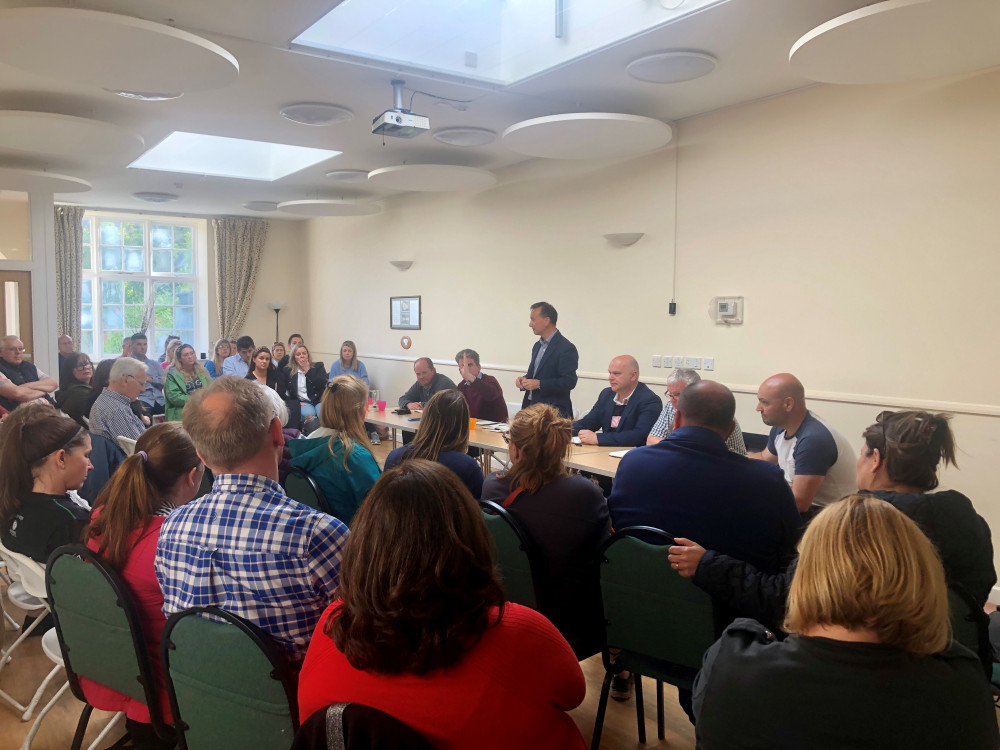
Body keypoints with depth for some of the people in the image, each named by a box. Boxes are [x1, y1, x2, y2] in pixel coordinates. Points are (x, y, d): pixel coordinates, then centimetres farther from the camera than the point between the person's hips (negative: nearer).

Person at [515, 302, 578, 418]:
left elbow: (569, 382, -18)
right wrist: (524, 379, 2)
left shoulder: (566, 348, -13)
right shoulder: (537, 345, 15)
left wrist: (539, 384, -22)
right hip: (531, 407, 8)